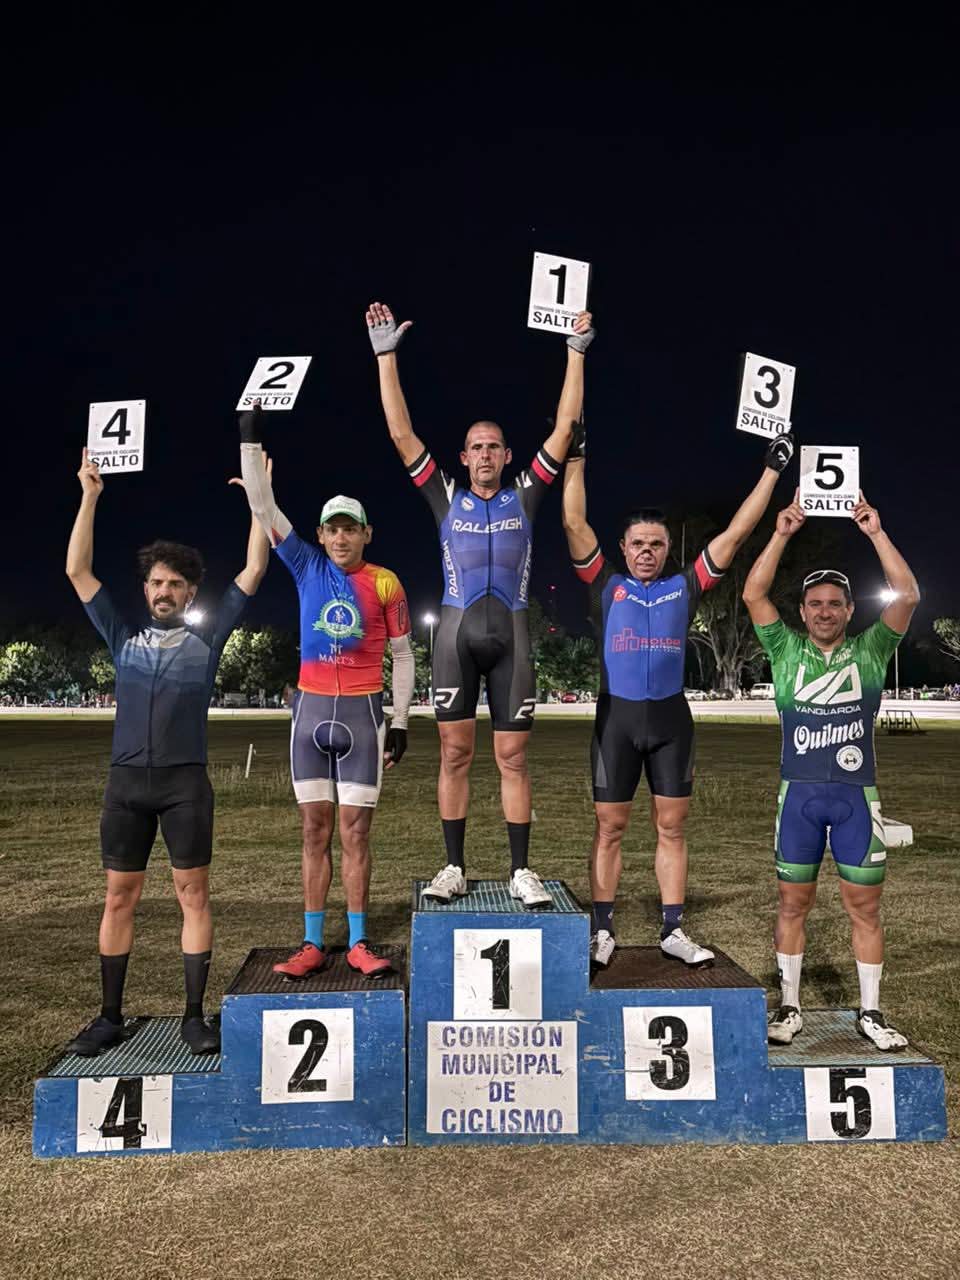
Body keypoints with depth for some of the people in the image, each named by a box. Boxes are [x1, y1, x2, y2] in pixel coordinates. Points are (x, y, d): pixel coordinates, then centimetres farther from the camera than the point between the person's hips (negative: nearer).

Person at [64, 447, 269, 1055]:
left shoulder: (207, 637, 6)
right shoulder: (124, 636, 11)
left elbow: (254, 572, 2)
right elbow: (78, 571, 8)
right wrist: (90, 496, 4)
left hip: (187, 783, -2)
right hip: (127, 781, 2)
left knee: (194, 894, 2)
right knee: (119, 897, 7)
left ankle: (195, 1015, 12)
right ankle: (110, 1017, 20)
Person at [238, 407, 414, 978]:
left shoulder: (385, 583, 1)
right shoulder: (308, 566, 5)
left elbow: (402, 654, 6)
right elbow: (263, 506, 1)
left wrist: (400, 721, 1)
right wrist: (251, 437, -5)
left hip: (363, 713, -2)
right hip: (312, 710, 2)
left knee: (356, 830, 1)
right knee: (316, 830, 7)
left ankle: (359, 942, 13)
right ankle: (313, 943, 15)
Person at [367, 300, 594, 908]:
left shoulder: (524, 496, 11)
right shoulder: (447, 497, 11)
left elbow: (565, 428, 9)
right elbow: (402, 433, 8)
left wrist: (576, 354, 8)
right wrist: (387, 354, 5)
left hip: (510, 634, 0)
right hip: (457, 633, 0)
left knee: (513, 757, 3)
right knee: (455, 752, 3)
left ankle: (521, 870, 10)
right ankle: (455, 868, 12)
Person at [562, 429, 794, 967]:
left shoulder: (686, 588, 9)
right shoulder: (607, 585, 5)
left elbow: (735, 534, 9)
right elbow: (575, 524, 0)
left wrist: (771, 471, 10)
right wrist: (576, 462, -3)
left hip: (672, 719, 2)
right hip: (617, 717, -1)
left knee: (672, 827, 8)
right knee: (610, 827, 4)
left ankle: (673, 929, 18)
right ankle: (604, 929, 15)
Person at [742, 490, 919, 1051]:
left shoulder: (870, 651, 6)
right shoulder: (787, 650, 6)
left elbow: (907, 594, -3)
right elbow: (754, 594, -3)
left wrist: (876, 532, -5)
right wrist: (782, 533, -6)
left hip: (857, 795, 0)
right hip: (799, 794, 0)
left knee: (865, 905, 7)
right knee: (794, 903, 8)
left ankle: (871, 1013, 21)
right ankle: (790, 1008, 20)